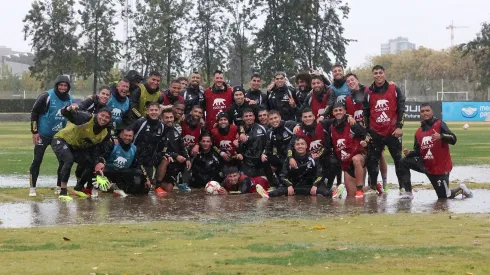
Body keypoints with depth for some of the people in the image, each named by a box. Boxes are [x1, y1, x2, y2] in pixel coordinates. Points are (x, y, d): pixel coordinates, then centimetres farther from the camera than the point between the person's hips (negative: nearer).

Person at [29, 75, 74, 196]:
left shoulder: (69, 99, 4)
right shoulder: (47, 97, -13)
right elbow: (34, 113, -9)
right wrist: (34, 131, -12)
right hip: (43, 135, -5)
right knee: (37, 160, -4)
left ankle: (59, 187, 13)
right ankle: (32, 188, 3)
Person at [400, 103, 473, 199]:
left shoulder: (439, 124, -12)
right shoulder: (418, 132, 4)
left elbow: (453, 139, -23)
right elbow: (418, 152, 8)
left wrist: (441, 136, -41)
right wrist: (409, 153, -12)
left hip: (441, 167, -5)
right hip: (426, 165, 5)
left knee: (444, 197, -2)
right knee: (404, 162, -10)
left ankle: (461, 189, 29)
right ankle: (408, 192, -5)